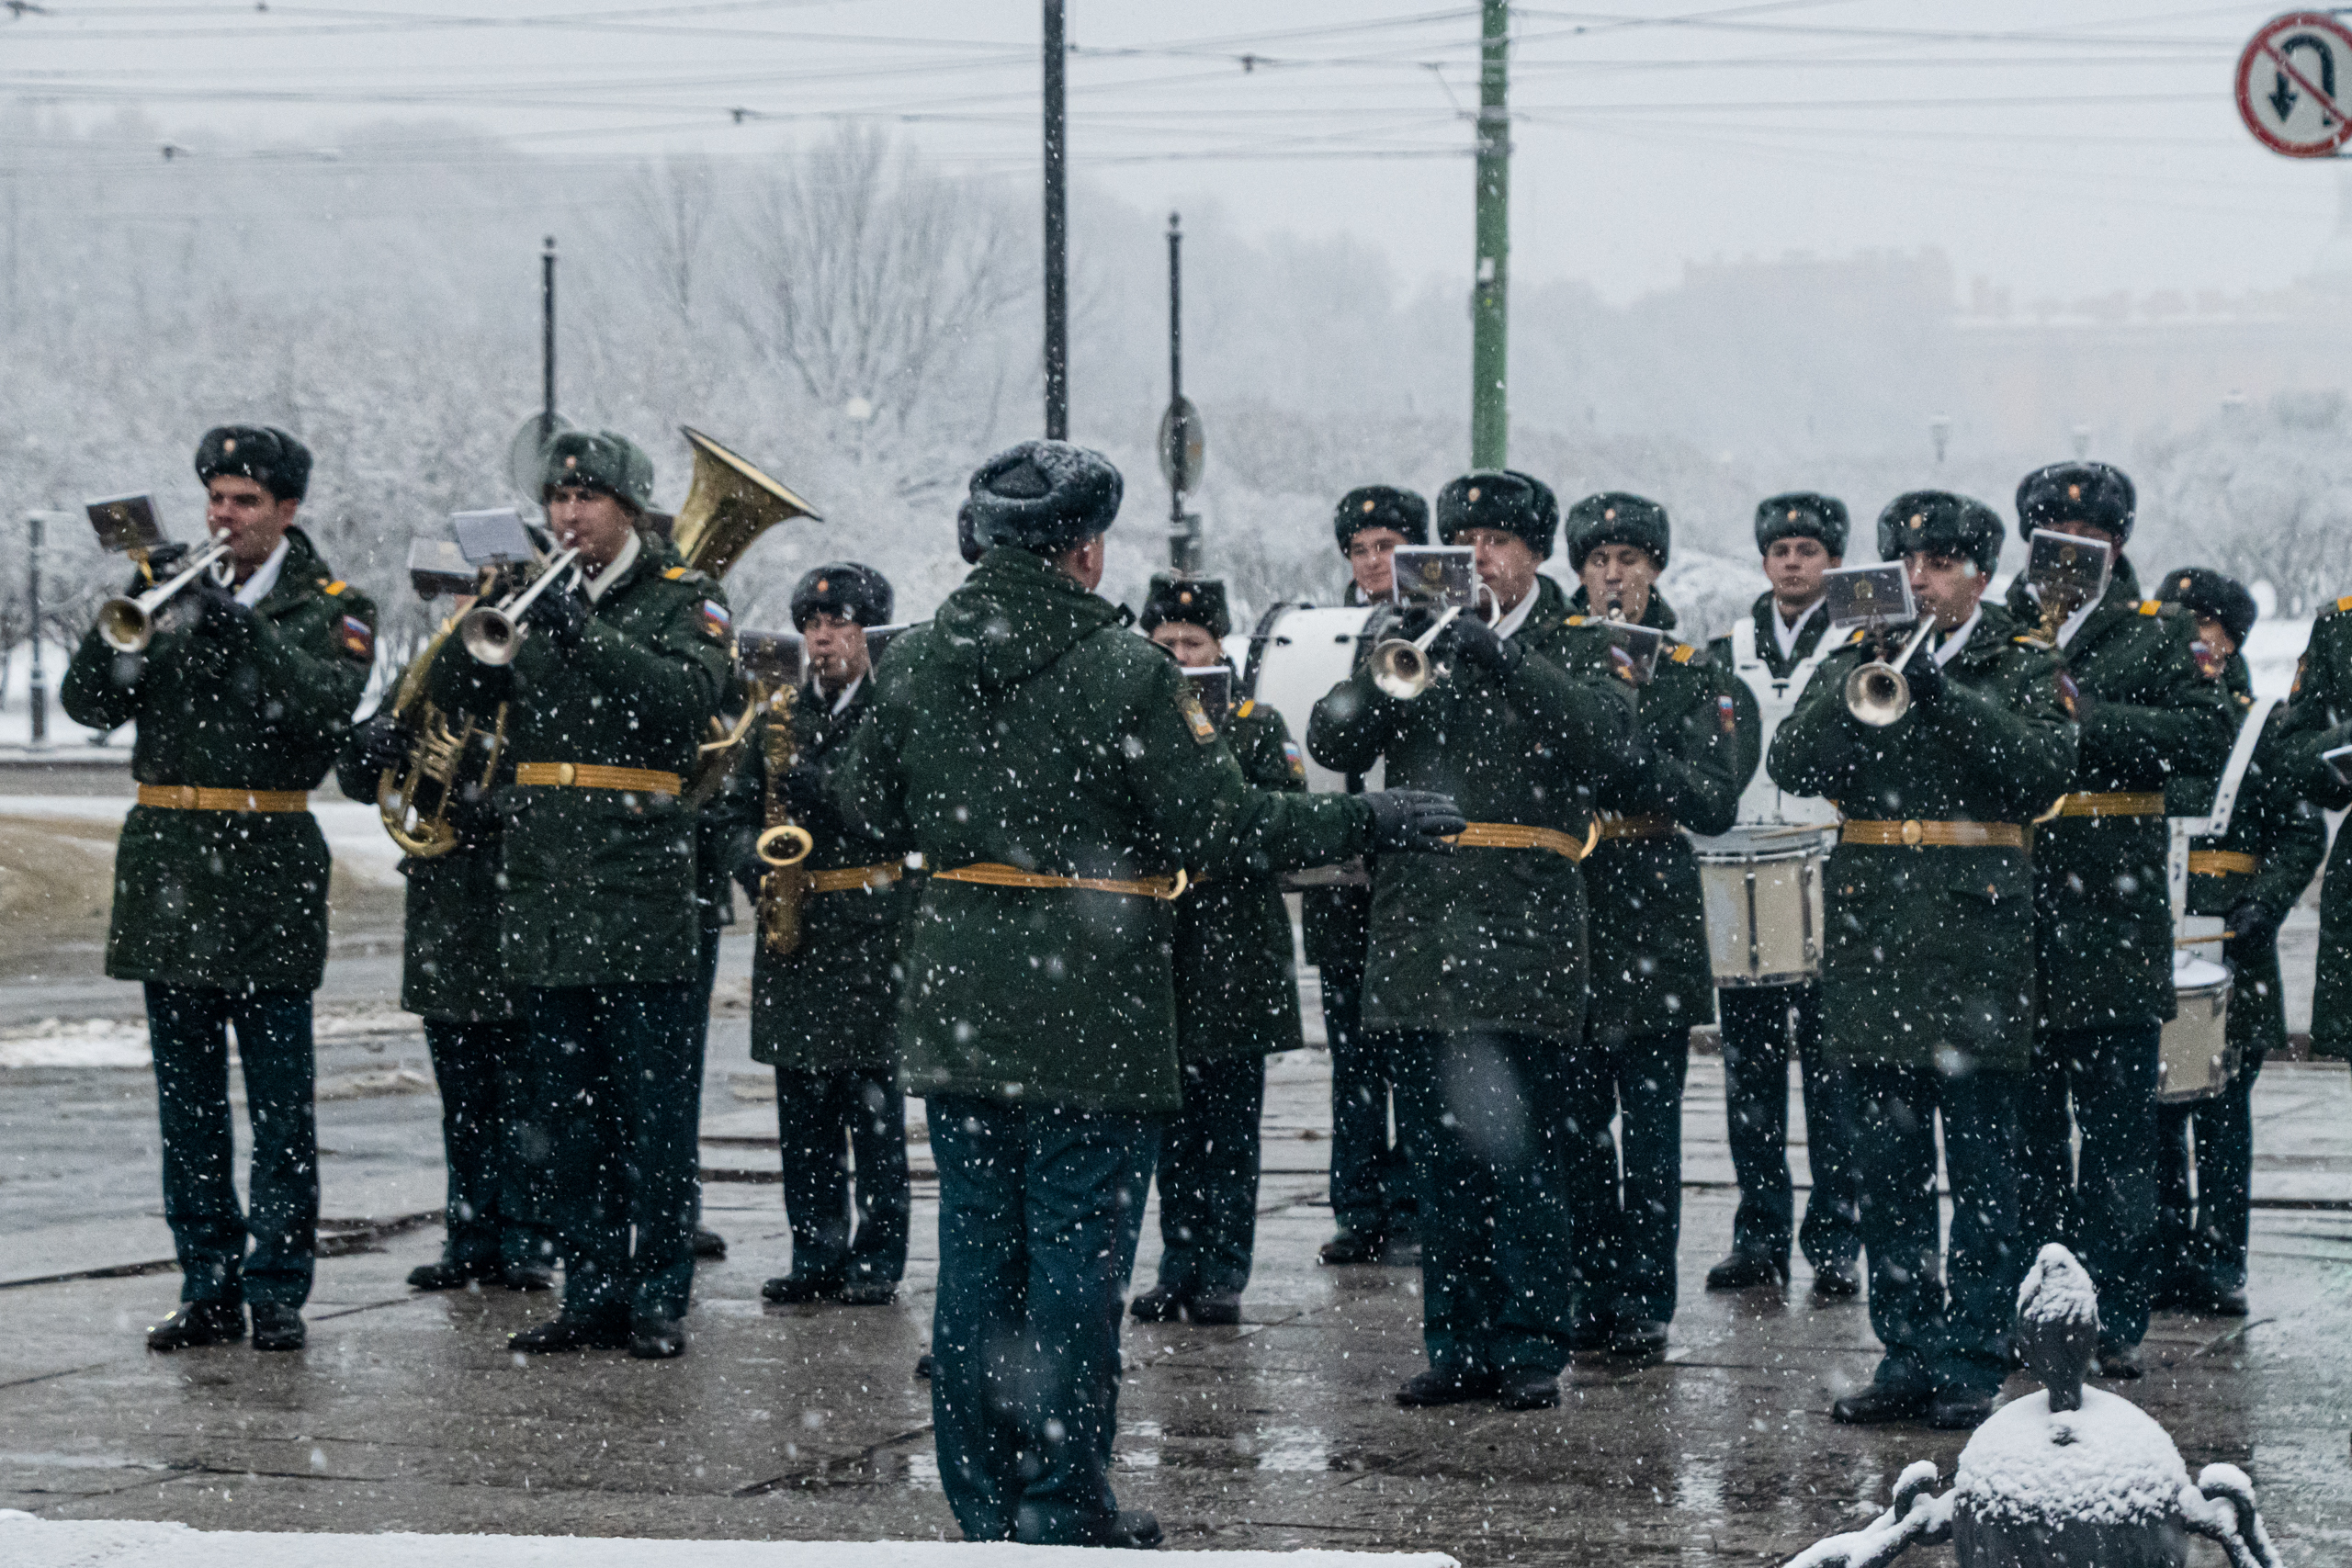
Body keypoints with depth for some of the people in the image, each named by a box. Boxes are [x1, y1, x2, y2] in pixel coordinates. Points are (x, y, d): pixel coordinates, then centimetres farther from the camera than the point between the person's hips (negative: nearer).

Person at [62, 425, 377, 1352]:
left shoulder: (331, 609, 3)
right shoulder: (167, 588, 11)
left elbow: (329, 705, -17)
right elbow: (89, 702, 2)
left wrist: (241, 628, -27)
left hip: (267, 871, -3)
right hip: (167, 873, 3)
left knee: (280, 1103, -2)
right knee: (187, 1102, 6)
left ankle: (277, 1292, 4)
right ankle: (208, 1289, 12)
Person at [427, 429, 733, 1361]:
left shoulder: (681, 602, 3)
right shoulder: (535, 598, 15)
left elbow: (689, 698, -16)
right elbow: (446, 688, 5)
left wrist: (578, 635, -25)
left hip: (642, 898, -5)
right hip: (545, 898, 5)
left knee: (655, 1114, -3)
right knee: (573, 1116, 8)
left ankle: (659, 1299, 1)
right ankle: (594, 1294, 14)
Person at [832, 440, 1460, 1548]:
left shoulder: (916, 660, 2)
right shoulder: (1123, 669, -13)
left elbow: (865, 808, 13)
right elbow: (1220, 829, -13)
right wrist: (1371, 822, -3)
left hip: (955, 1006, 5)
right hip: (1086, 1005, -5)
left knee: (976, 1248, 11)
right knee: (1076, 1250, 3)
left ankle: (987, 1505, 17)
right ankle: (1064, 1510, 6)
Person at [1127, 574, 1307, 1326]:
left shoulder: (1256, 726, 4)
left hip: (1234, 947, -2)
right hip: (1155, 949, 3)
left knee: (1230, 1126, -2)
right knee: (1174, 1125, 7)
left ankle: (1223, 1275, 2)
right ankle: (1179, 1271, 13)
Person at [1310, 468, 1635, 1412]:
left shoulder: (1574, 648, 6)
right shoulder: (1412, 644, 15)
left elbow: (1600, 726, -15)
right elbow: (1332, 743, 4)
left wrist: (1495, 657, -25)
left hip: (1523, 935, -4)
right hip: (1419, 930, 4)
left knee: (1520, 1153, -5)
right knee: (1440, 1157, 7)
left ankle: (1531, 1350, 0)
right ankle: (1459, 1347, 14)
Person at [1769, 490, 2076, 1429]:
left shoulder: (2023, 671, 5)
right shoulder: (1852, 661, 11)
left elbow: (2044, 771, -12)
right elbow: (1793, 766, -2)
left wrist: (1943, 695, -20)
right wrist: (1859, 687, -17)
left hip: (1978, 937, -3)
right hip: (1873, 937, 3)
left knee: (1981, 1166, -1)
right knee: (1887, 1166, 6)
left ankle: (1975, 1362, 3)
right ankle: (1907, 1355, 13)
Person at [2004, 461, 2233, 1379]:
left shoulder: (2160, 635, 6)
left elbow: (2207, 739, -8)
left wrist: (2086, 716, -16)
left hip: (2114, 917, -2)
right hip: (2013, 918, 2)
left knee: (2117, 1132, -1)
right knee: (2026, 1126, 9)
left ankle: (2114, 1320, 3)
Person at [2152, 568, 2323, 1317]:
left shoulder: (2262, 726, 5)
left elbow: (2303, 833, 3)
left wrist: (2257, 910, -10)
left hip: (2228, 942, -2)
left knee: (2221, 1108, 1)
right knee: (2155, 1107, 3)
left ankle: (2219, 1264, 4)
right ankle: (2165, 1261, 10)